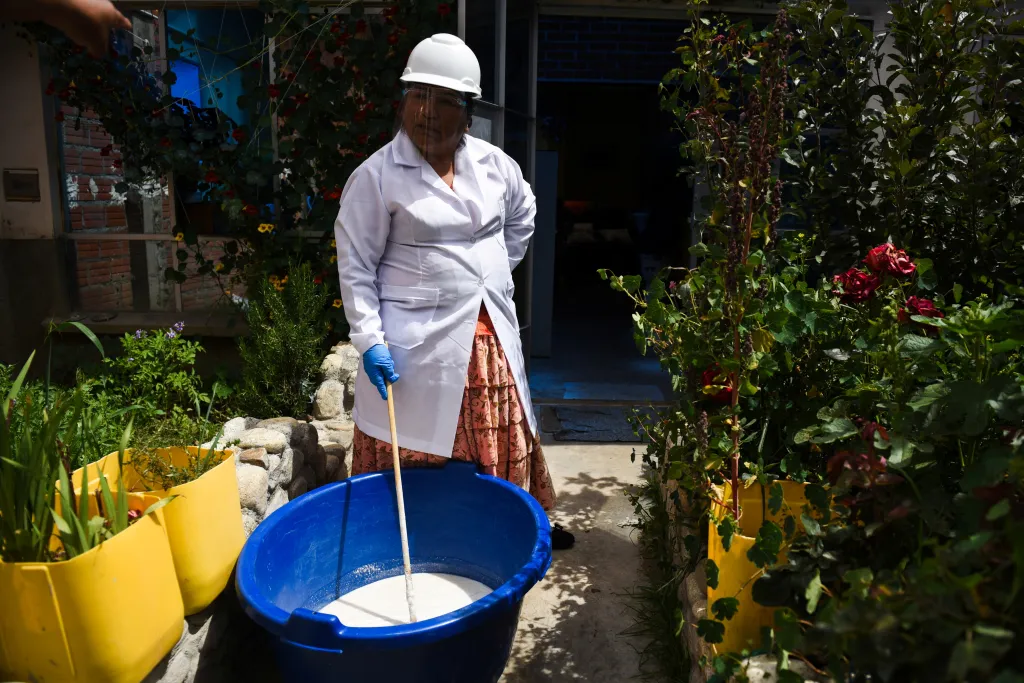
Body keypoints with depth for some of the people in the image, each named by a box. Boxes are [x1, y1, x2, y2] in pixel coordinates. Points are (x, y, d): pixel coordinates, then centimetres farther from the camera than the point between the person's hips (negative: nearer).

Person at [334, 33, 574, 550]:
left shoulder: (494, 163, 4)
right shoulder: (376, 176, -9)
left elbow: (522, 216, 23)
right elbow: (355, 266, -8)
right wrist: (370, 342, -14)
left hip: (492, 339, 5)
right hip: (418, 346, -4)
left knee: (504, 445, 17)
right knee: (417, 458, 3)